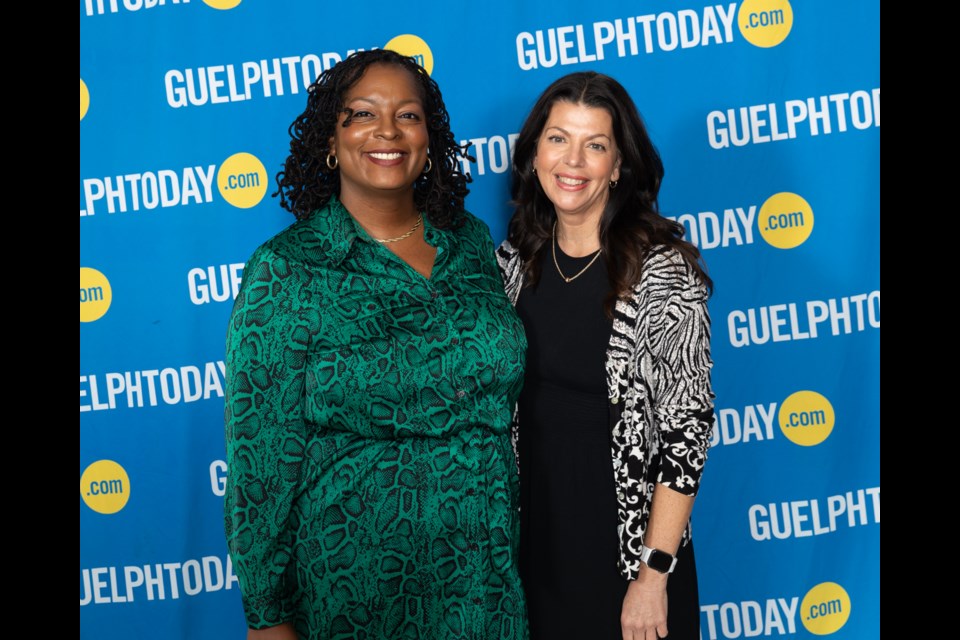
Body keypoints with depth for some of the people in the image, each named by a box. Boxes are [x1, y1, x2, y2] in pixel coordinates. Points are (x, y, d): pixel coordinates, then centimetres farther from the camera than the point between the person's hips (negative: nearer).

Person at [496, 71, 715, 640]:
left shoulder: (661, 268, -15)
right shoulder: (516, 256, -1)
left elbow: (687, 421, -15)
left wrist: (654, 574, -16)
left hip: (627, 534, -4)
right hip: (532, 529, 4)